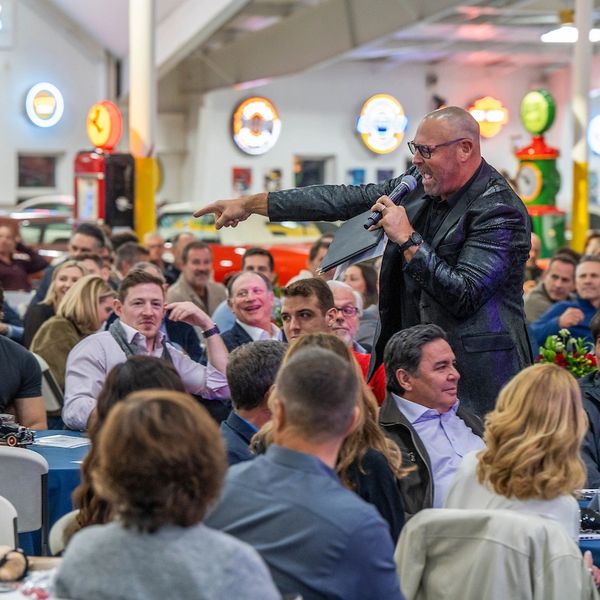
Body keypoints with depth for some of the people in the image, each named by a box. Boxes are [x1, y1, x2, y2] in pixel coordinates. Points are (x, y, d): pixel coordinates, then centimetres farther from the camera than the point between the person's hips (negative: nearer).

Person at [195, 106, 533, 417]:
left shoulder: (499, 210, -16)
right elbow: (343, 200, 11)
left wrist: (407, 239, -19)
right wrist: (249, 204, 12)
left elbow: (464, 297, -22)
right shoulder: (420, 185, 7)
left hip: (476, 373, -7)